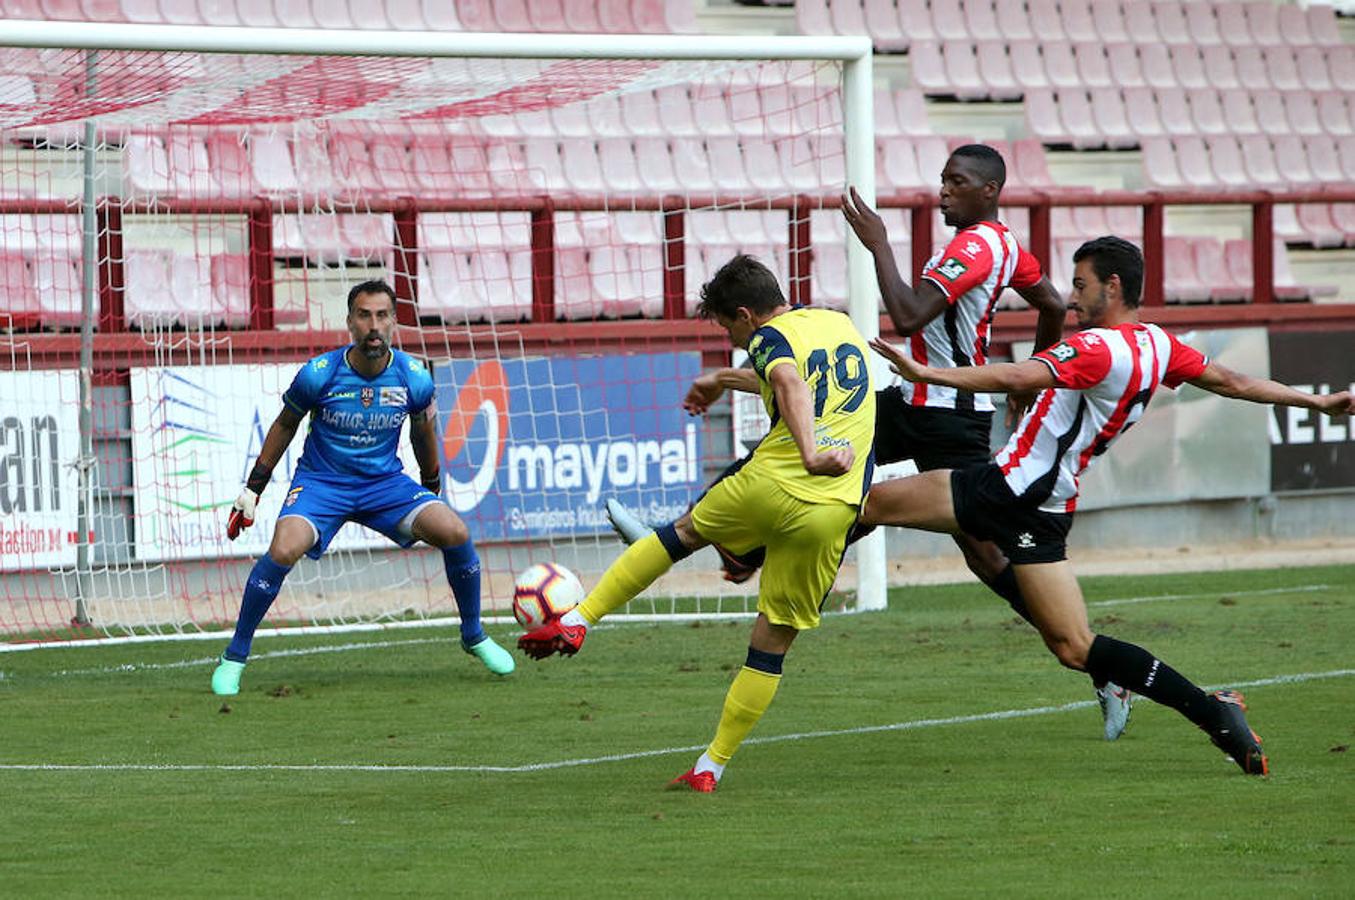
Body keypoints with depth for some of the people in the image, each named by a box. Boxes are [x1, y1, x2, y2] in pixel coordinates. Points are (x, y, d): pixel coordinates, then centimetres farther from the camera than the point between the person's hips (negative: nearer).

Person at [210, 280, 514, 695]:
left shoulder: (414, 379, -10)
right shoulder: (319, 375, -16)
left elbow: (423, 429, 11)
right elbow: (285, 425, 2)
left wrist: (433, 488, 22)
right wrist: (252, 489, 5)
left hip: (386, 482, 2)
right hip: (321, 482, -2)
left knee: (455, 532, -20)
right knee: (284, 550, -30)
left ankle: (474, 636, 6)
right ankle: (233, 658, -13)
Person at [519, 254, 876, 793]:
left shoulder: (771, 337, 2)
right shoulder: (841, 324, 23)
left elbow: (792, 387, -22)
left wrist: (810, 453, -37)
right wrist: (725, 380, 57)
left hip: (770, 486, -4)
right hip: (830, 516, 4)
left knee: (684, 532, 25)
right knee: (774, 642, 10)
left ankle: (576, 621, 23)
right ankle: (711, 767, 12)